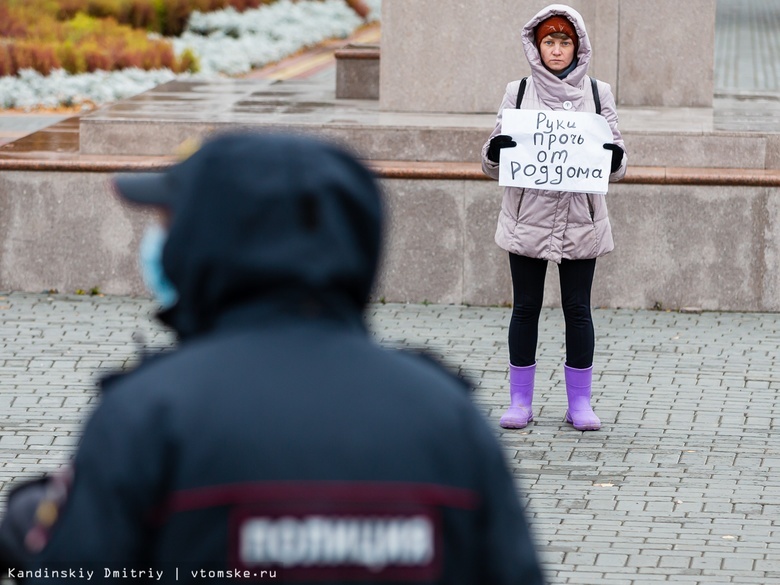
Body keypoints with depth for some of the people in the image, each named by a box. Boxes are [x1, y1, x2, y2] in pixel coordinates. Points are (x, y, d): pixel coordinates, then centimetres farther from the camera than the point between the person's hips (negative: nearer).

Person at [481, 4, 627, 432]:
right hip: (528, 218, 0)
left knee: (577, 309, 3)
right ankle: (520, 401, 14)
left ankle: (580, 402, 12)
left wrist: (615, 159, -16)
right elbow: (493, 164, 6)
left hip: (580, 220, 0)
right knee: (525, 308, 5)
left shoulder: (598, 93, 6)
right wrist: (494, 152, -16)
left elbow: (615, 166, 7)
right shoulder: (518, 92, 5)